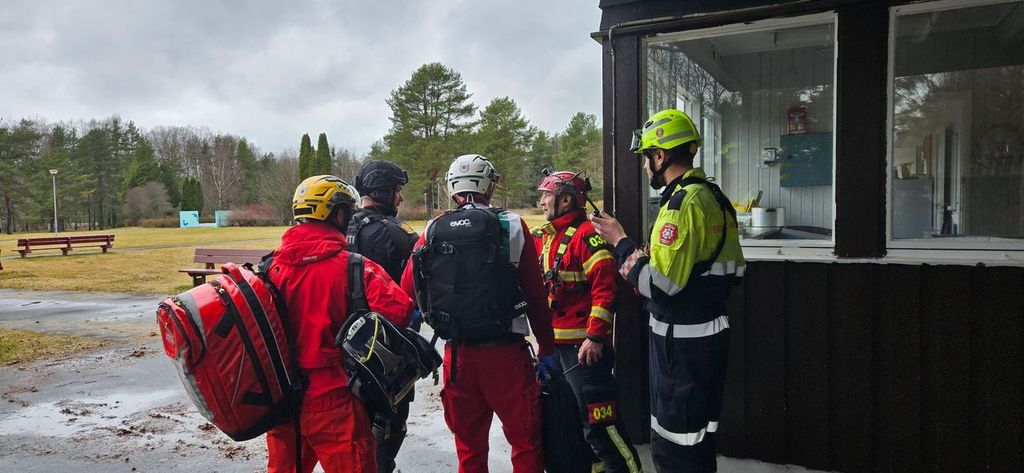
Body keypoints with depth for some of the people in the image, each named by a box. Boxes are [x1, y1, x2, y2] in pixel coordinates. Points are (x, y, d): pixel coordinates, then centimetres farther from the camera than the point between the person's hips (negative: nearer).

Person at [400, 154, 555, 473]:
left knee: (469, 447, 18)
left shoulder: (433, 231, 1)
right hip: (507, 354, -2)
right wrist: (546, 348, 6)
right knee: (527, 445, 11)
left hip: (457, 356, 3)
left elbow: (406, 293, -1)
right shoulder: (513, 227, -4)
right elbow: (536, 296, -3)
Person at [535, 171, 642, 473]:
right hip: (555, 343, 10)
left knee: (598, 420, -8)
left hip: (584, 345, -10)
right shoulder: (547, 236, 14)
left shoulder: (586, 234, -15)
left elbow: (605, 286, -22)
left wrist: (595, 337, -23)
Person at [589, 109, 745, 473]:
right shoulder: (714, 197, 11)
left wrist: (620, 242, -13)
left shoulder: (683, 203, -21)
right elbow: (732, 270, 17)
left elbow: (658, 284, -27)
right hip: (709, 333, 10)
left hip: (682, 345, -10)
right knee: (696, 440, 23)